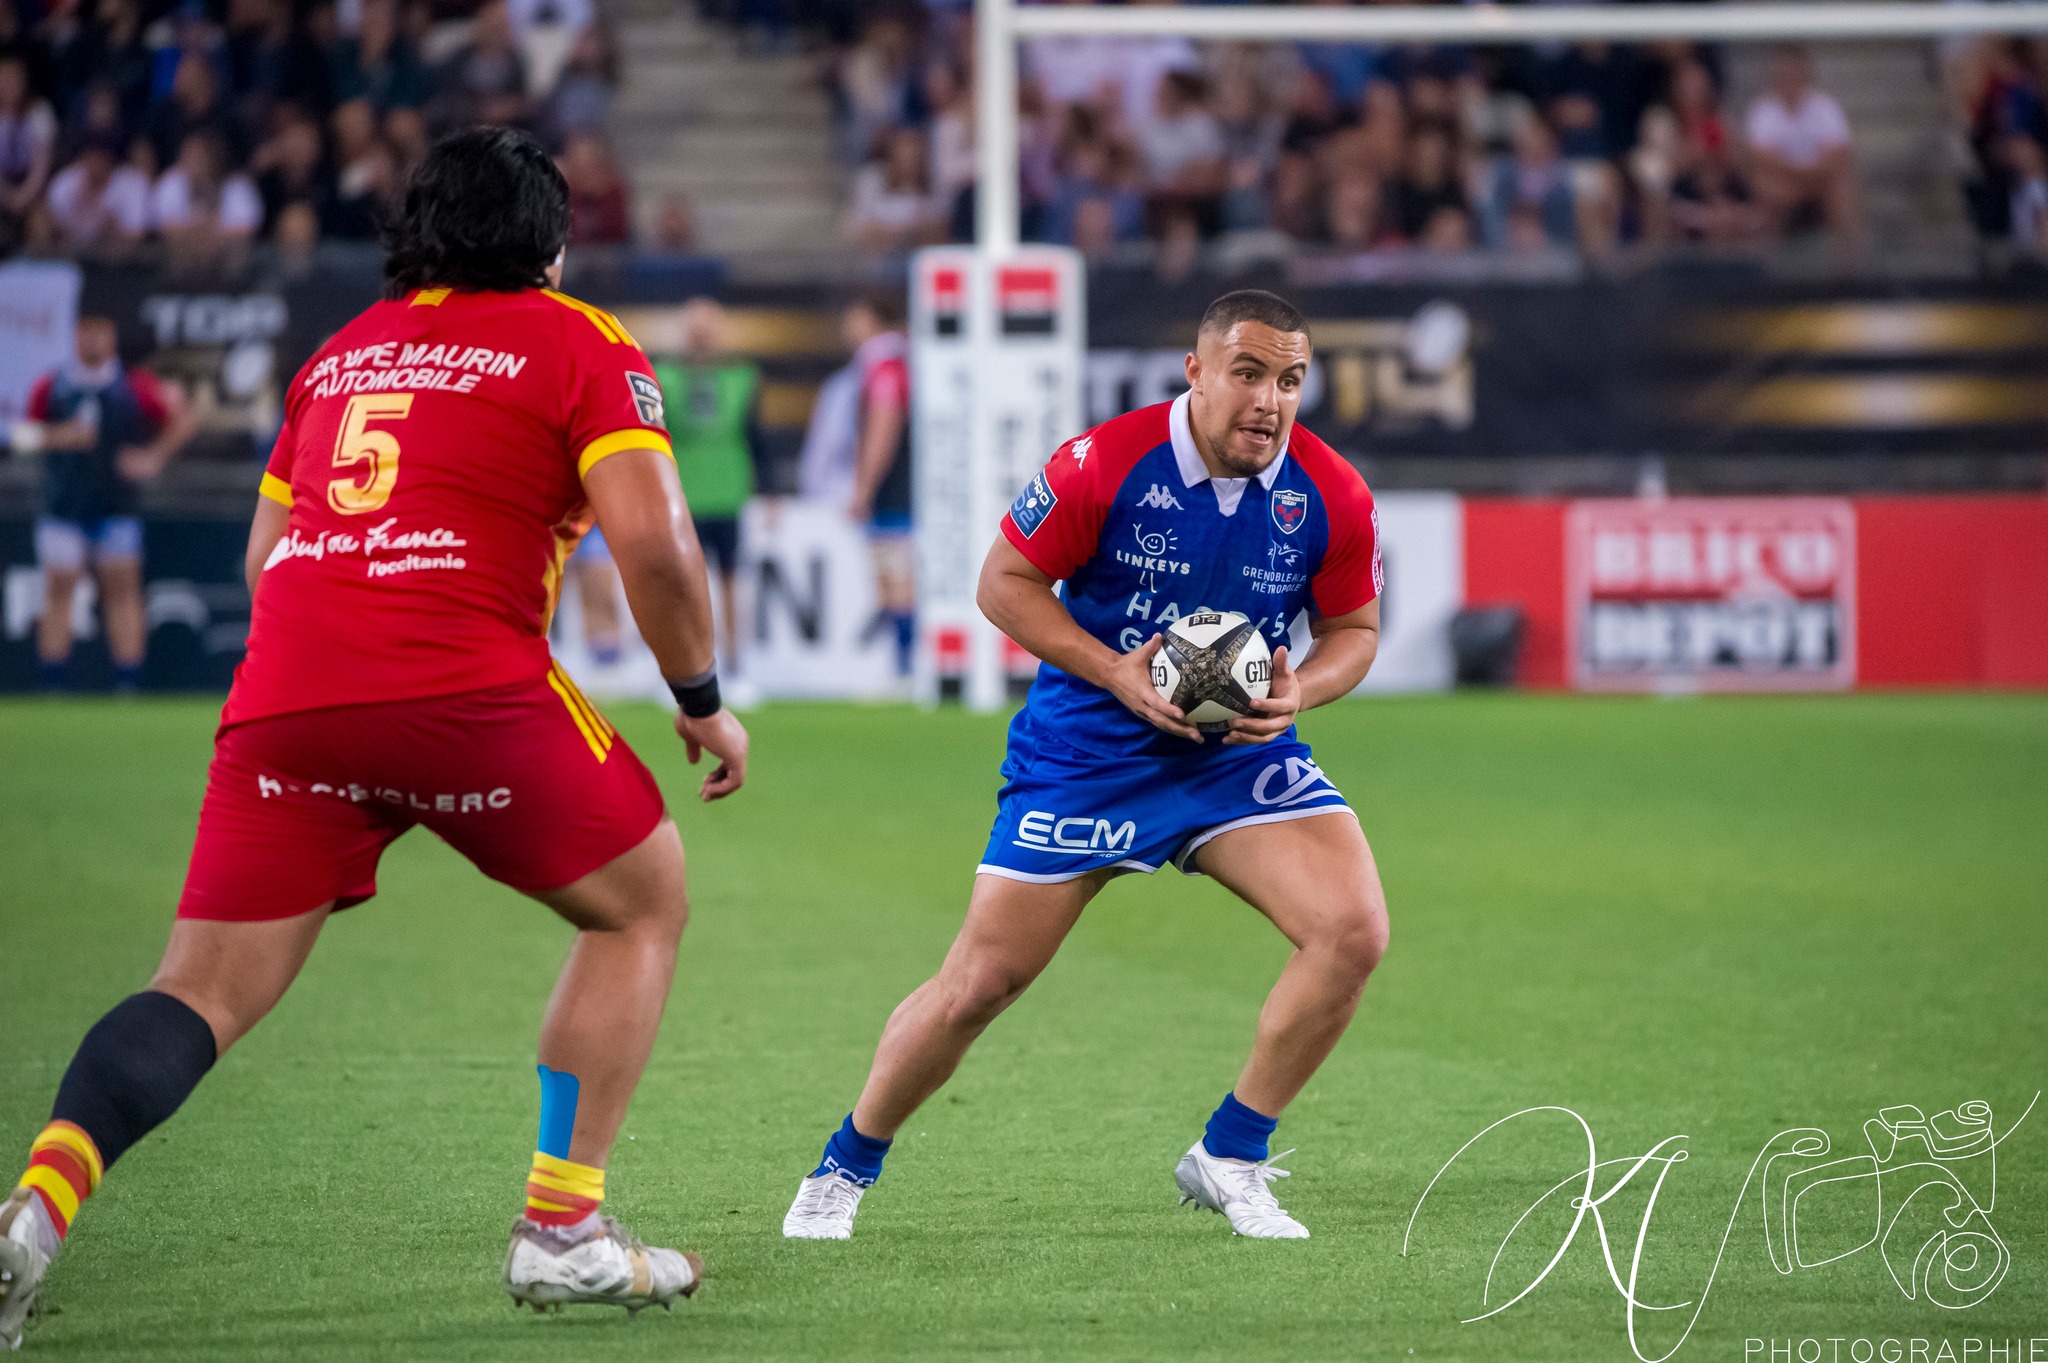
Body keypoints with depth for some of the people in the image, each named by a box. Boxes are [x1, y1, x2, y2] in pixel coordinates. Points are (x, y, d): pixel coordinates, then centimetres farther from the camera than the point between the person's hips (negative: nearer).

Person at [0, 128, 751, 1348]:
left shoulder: (343, 349, 25)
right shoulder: (579, 343, 10)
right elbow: (653, 542, -3)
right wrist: (703, 699, 10)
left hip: (282, 695, 4)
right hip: (465, 686, -4)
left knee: (204, 995, 5)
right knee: (644, 897, 18)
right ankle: (563, 1229, 12)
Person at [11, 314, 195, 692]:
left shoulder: (135, 387, 1)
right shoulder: (50, 388, 4)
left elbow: (182, 418, 8)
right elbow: (24, 434, 7)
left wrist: (154, 455, -5)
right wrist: (57, 437, -12)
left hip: (117, 507, -1)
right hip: (62, 509, 1)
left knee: (122, 590, -4)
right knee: (58, 591, -2)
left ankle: (128, 685, -2)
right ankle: (54, 685, 2)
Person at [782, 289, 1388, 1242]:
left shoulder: (1331, 495, -10)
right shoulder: (1107, 464, -19)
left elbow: (1355, 628, 6)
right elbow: (1004, 581, -9)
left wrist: (1299, 690, -16)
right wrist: (1116, 673, -21)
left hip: (1236, 754, 3)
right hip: (1084, 753, -3)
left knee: (1353, 931, -17)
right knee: (980, 983, -2)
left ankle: (1228, 1160, 0)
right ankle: (843, 1171, 22)